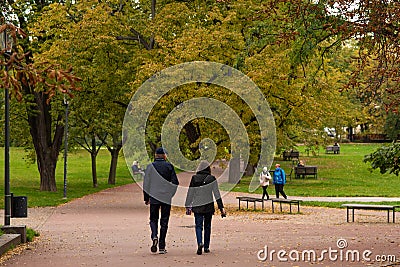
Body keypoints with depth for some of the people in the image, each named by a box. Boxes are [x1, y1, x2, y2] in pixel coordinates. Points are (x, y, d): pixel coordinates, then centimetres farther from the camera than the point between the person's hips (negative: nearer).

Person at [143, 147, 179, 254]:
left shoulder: (150, 166, 1)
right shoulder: (169, 166, -1)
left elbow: (146, 183, 2)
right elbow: (175, 182, -1)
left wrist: (146, 198, 11)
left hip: (154, 197, 0)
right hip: (166, 198, 0)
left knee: (153, 219, 12)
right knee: (164, 221, 5)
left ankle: (154, 236, -17)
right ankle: (162, 247, 4)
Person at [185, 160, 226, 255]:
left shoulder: (194, 178, -2)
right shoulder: (212, 179, -4)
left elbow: (190, 193, 2)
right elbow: (217, 194, -5)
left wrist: (188, 206, 10)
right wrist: (221, 207, -2)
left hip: (197, 206, 0)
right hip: (209, 206, 0)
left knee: (198, 226, 2)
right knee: (207, 226, 14)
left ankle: (200, 243, -23)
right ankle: (206, 247, 18)